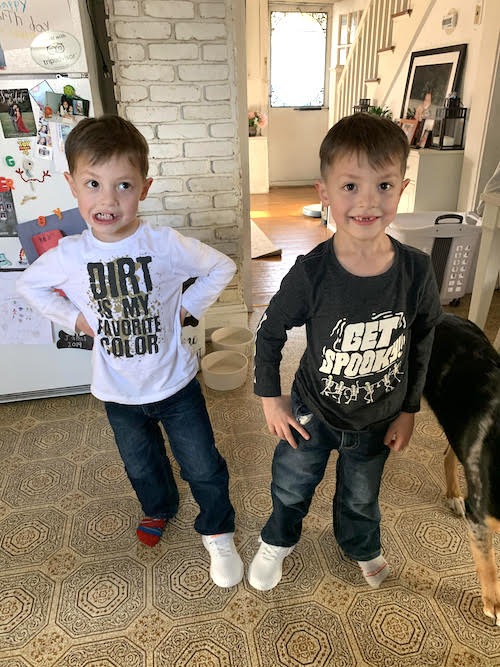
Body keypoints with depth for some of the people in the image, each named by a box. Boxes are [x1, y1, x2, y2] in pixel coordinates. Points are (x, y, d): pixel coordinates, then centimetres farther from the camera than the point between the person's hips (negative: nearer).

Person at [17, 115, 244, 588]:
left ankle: (218, 533, 38)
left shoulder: (165, 245, -19)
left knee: (203, 468, 11)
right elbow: (29, 285, 8)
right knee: (142, 467, 26)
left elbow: (222, 268, -5)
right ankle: (159, 508, 57)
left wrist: (187, 306, -11)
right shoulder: (68, 256, -13)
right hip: (118, 393, 3)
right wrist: (74, 318, -3)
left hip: (176, 384, -2)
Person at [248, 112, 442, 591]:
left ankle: (361, 546, 62)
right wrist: (270, 398, -7)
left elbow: (422, 344, -4)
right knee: (292, 485, 23)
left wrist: (408, 410, 2)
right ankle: (278, 541, 57)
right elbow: (270, 332, -11)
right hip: (313, 412, -1)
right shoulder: (311, 273, -27)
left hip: (377, 420, 2)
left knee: (361, 496, 28)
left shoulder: (416, 271, -20)